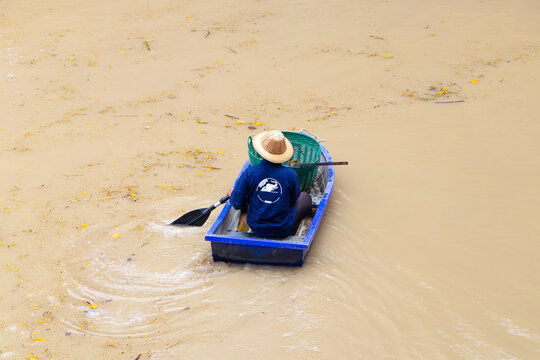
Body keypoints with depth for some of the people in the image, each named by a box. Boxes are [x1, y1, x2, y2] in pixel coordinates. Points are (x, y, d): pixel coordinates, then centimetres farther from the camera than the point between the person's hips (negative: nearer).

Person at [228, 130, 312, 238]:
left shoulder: (249, 174, -19)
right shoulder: (291, 175, -20)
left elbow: (237, 204, -11)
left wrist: (233, 193, 12)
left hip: (257, 230, 2)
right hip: (284, 230, -2)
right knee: (305, 197, 24)